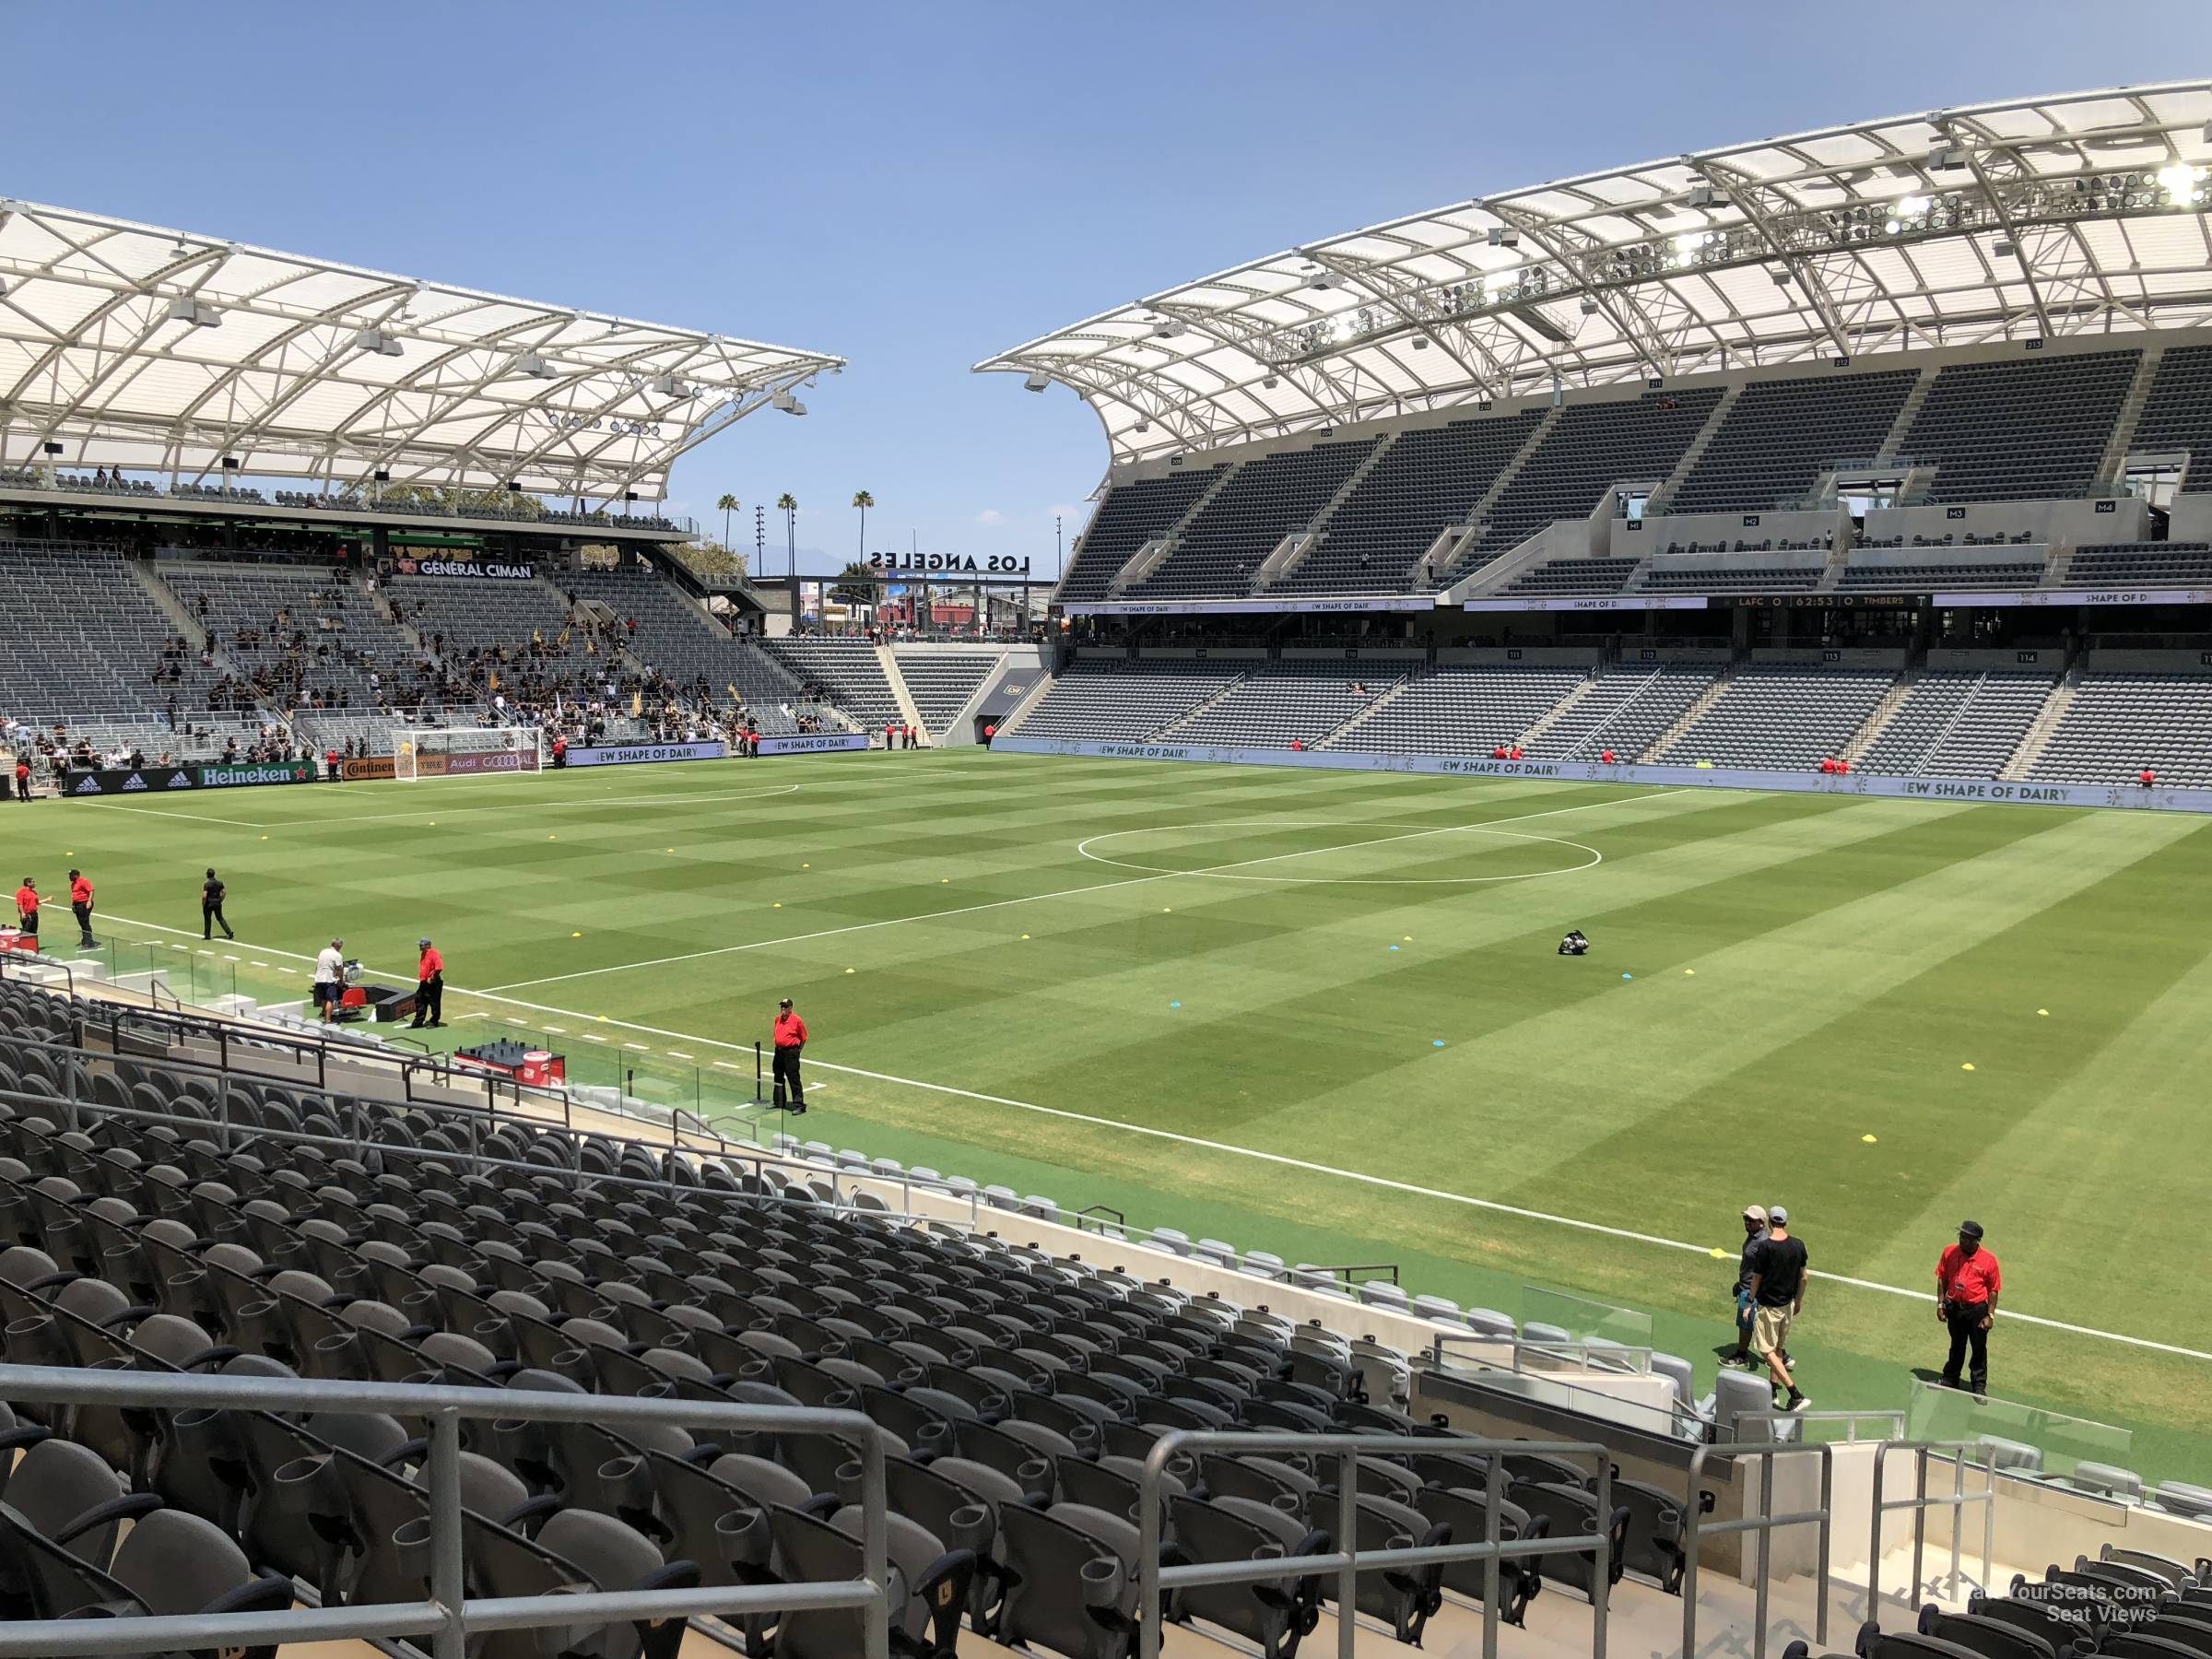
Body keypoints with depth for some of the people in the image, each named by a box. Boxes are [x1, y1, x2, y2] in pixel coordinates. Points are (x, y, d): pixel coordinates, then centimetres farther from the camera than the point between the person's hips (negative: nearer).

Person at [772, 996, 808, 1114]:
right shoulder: (778, 1019, 9)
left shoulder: (797, 1020, -11)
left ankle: (799, 1105, -6)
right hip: (779, 1051, 7)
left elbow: (803, 1038, -5)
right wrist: (778, 1047, 17)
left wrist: (798, 1051, -4)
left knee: (794, 1080, -9)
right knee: (778, 1078, 17)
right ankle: (778, 1103, 32)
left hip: (791, 1052, -7)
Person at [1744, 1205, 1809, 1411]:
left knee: (1767, 1351, 2)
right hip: (1788, 1304, 6)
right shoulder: (1798, 1245, -6)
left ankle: (1796, 1395, -6)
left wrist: (1750, 1303, 3)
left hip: (1768, 1306, -6)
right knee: (1777, 1348, 21)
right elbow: (1803, 1278, 4)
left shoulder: (1764, 1247, -21)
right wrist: (1799, 1301, 20)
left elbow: (1756, 1279, -12)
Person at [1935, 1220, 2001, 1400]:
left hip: (1977, 1309, -2)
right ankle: (1950, 1380, 35)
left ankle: (1979, 1387, 26)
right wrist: (1940, 1304, 1)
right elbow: (1942, 1279, 3)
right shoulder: (1949, 1252, -7)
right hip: (1954, 1307, 2)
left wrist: (1990, 1315, -8)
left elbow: (1993, 1290, -7)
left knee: (1979, 1348, 10)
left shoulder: (1988, 1259, -14)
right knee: (1957, 1346, 19)